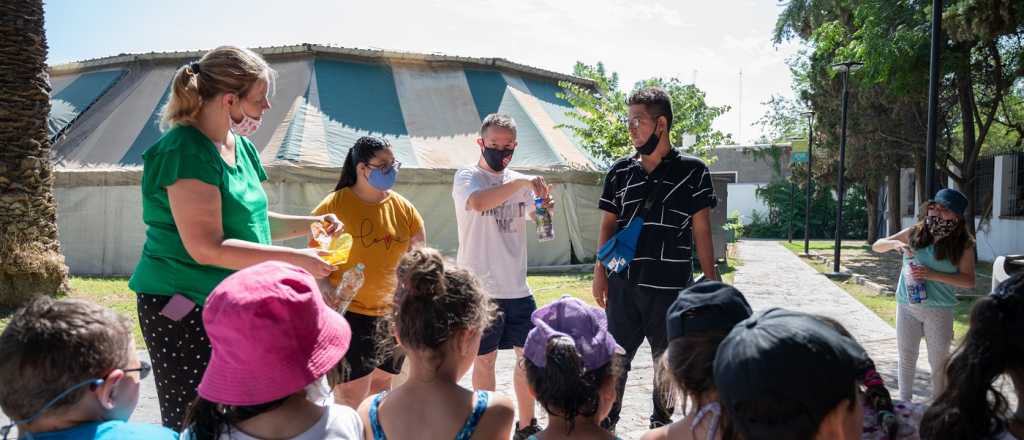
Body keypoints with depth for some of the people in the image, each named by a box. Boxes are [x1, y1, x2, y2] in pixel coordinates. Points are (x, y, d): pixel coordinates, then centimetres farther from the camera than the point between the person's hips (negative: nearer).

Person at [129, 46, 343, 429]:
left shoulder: (241, 147, 10)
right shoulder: (186, 151, -18)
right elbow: (207, 247, -25)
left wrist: (309, 223, 6)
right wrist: (295, 258, -21)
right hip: (184, 308, -9)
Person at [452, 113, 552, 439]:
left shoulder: (518, 182, 9)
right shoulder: (467, 177, -7)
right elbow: (479, 203, -30)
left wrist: (545, 206, -4)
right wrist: (522, 182, -26)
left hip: (517, 286, 6)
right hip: (481, 288, -5)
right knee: (486, 359, 7)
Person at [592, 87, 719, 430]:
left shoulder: (692, 171, -2)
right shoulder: (620, 172, 5)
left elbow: (702, 231, -1)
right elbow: (607, 226, 9)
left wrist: (711, 281, -3)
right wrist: (600, 273, 3)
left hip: (672, 286, -1)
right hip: (623, 284, 2)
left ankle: (662, 423, 31)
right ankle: (606, 421, 23)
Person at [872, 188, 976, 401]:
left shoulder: (963, 244, -7)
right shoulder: (915, 233, 0)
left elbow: (969, 281, -11)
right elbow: (876, 246, 4)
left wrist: (932, 274, -21)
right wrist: (895, 243, -18)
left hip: (939, 310, -2)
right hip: (907, 305, 2)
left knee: (939, 360, 9)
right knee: (906, 356, 13)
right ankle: (905, 403, 27)